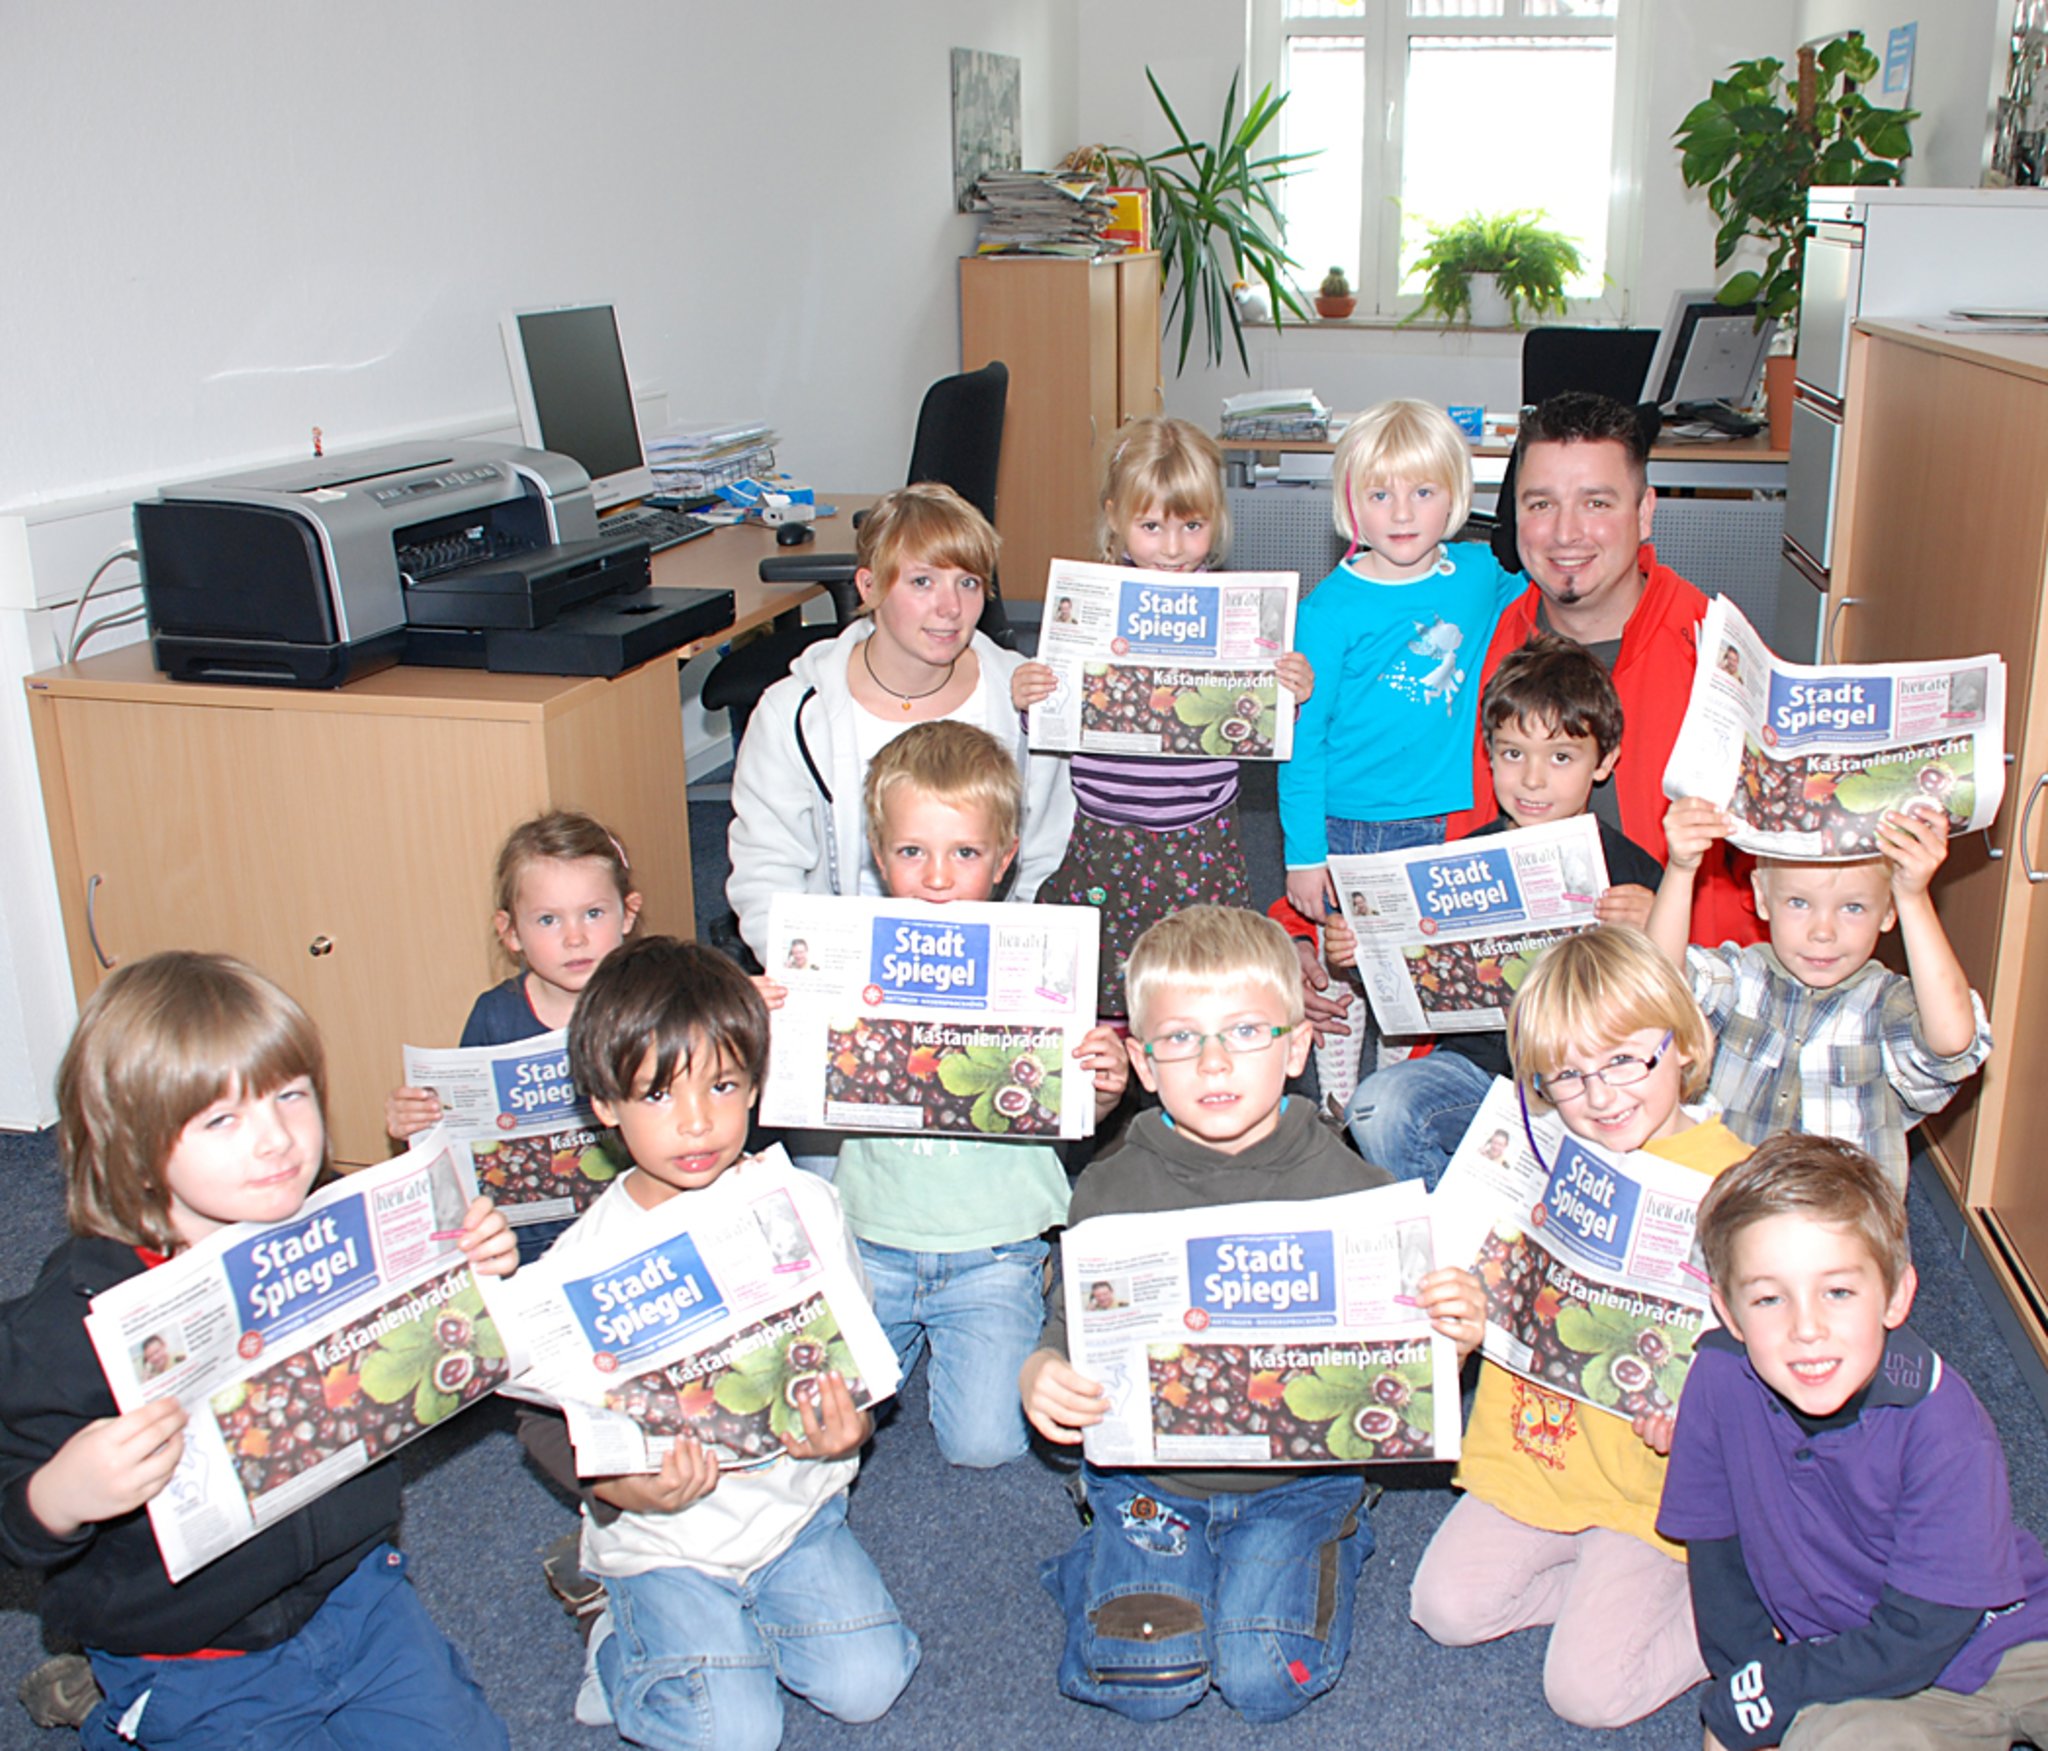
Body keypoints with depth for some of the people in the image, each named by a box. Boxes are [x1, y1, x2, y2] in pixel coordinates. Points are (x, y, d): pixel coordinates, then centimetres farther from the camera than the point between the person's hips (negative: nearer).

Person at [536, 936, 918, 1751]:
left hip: (796, 1501, 3)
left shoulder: (802, 1204, -8)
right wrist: (628, 1488, -26)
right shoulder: (587, 1256, -14)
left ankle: (733, 1618, 19)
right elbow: (547, 1418, -8)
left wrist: (849, 1426, -21)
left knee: (864, 1684, -7)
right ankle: (625, 1646, 17)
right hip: (665, 1534, -2)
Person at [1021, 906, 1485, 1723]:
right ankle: (1114, 1558, 20)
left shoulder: (1348, 1187, -9)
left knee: (1269, 1681, -13)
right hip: (1149, 1472, 1)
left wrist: (1453, 1333, -28)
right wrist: (1041, 1374, -20)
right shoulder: (1113, 1188, -6)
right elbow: (1071, 1324, 3)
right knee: (1142, 1681, -12)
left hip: (1299, 1473, 0)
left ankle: (1331, 1546, 17)